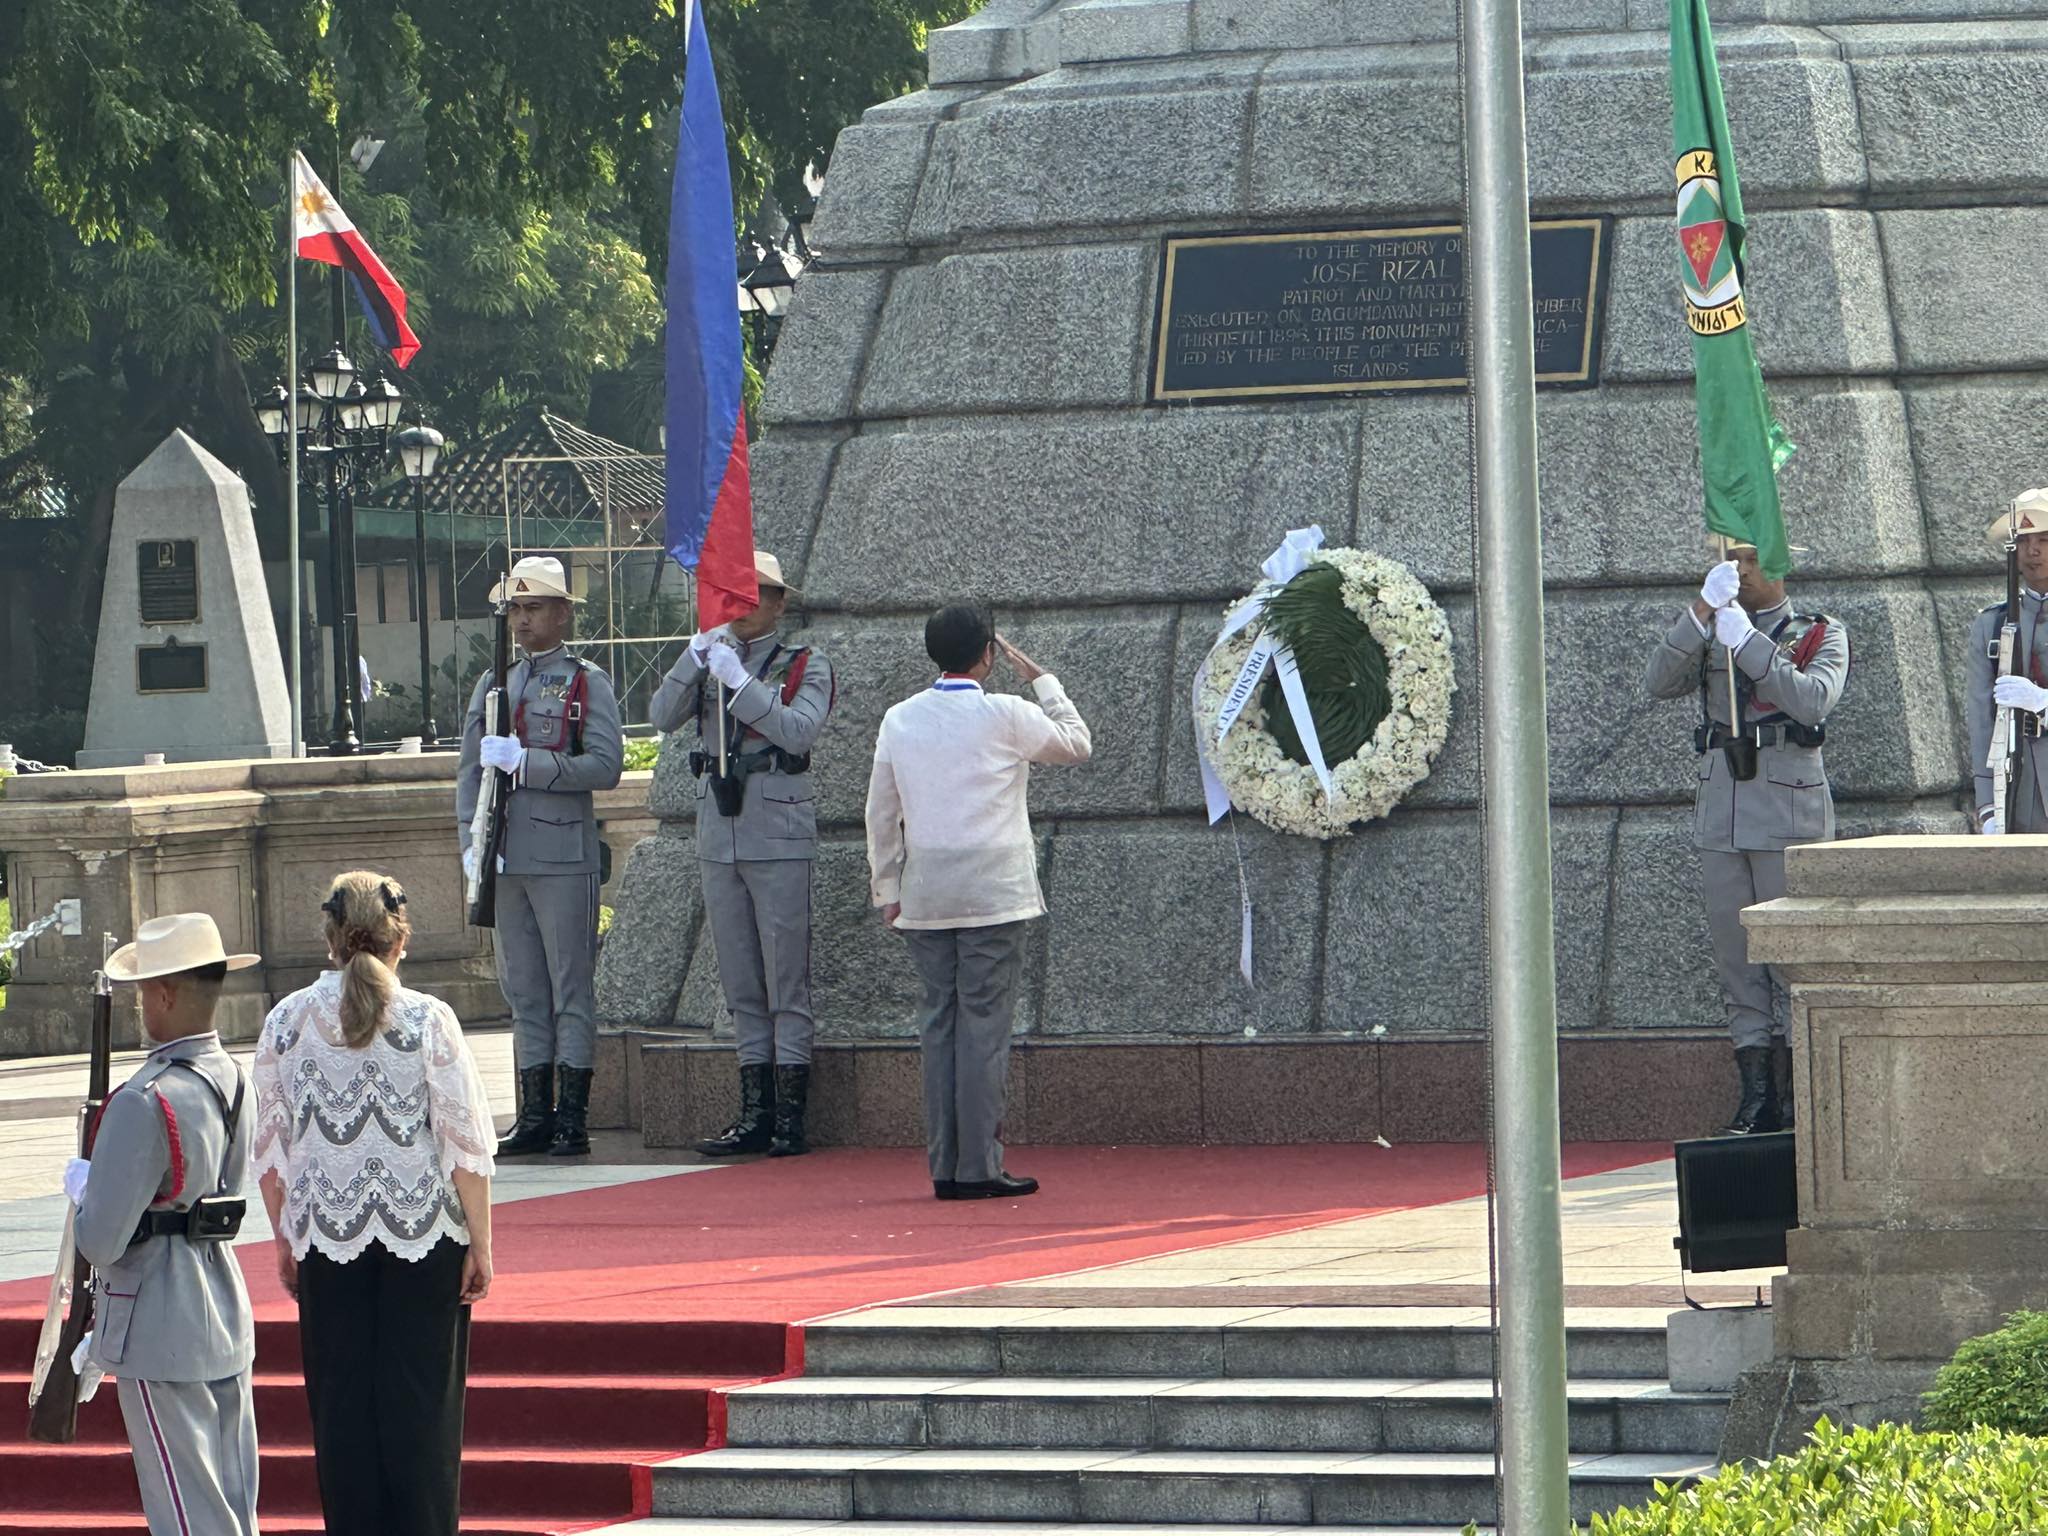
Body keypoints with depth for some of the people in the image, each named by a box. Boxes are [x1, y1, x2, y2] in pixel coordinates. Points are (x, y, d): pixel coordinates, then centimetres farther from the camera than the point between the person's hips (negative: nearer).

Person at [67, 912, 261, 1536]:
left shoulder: (145, 1103, -22)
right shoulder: (232, 1080, 4)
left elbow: (101, 1242, -21)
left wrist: (79, 1182, -1)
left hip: (161, 1332, -8)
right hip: (226, 1317, 8)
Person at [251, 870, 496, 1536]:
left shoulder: (285, 1022, 0)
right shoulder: (427, 1019, -8)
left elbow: (268, 1149, 5)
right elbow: (467, 1142, -9)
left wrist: (285, 1239, 15)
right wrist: (480, 1244, -2)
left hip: (327, 1233, 2)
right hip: (422, 1231, -2)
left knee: (341, 1403, 7)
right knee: (421, 1400, 4)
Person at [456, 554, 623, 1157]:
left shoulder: (587, 683, -1)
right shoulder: (492, 685, 16)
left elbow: (605, 766, -11)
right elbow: (470, 770, 15)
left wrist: (525, 762, -17)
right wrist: (471, 842, 2)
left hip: (565, 858, -5)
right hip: (506, 860, 5)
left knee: (571, 989, -3)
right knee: (524, 992, 7)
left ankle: (572, 1116, -2)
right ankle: (535, 1114, 10)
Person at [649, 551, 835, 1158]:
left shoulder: (806, 666, 1)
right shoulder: (710, 663, 14)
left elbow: (799, 730, -16)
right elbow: (662, 716, -1)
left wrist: (739, 680, -20)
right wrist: (696, 657, -13)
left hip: (779, 840, -5)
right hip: (719, 840, 5)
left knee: (786, 982, -4)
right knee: (740, 985, 7)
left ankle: (790, 1119, -3)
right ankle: (754, 1114, 11)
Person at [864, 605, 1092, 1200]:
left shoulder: (899, 720, 5)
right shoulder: (1007, 716, -7)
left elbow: (881, 813, 10)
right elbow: (1077, 744, 9)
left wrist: (888, 890, 18)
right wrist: (1042, 680, 17)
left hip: (924, 897, 4)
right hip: (992, 893, -4)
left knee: (938, 1025, 7)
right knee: (984, 1026, -4)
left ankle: (945, 1167, 6)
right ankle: (979, 1167, -6)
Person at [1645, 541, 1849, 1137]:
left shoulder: (1822, 635, 7)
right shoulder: (1709, 636, 17)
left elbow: (1813, 699, -13)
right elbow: (1661, 683, -2)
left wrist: (1747, 642, -15)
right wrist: (1703, 611, -11)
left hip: (1789, 814, -4)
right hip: (1721, 815, 4)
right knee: (1736, 959, 2)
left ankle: (1801, 1097, -4)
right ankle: (1757, 1093, 5)